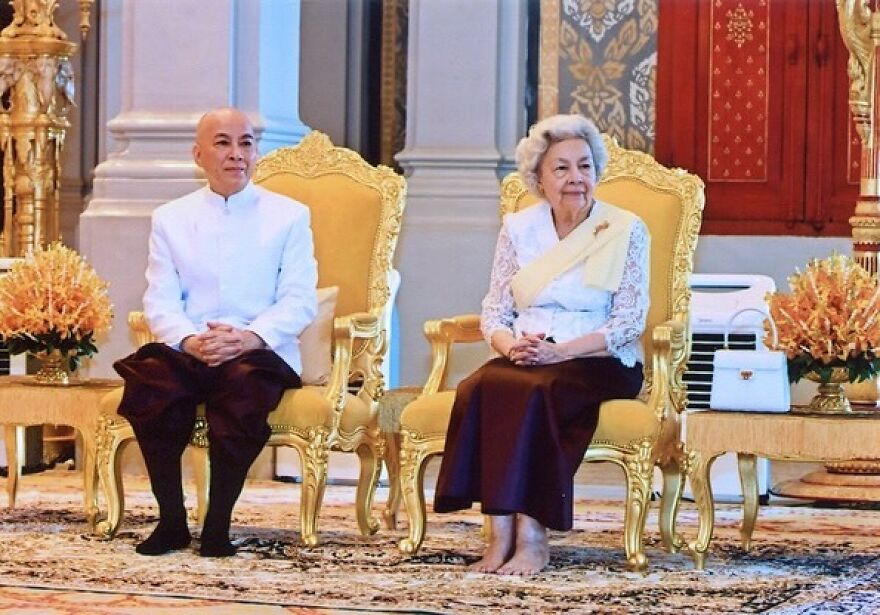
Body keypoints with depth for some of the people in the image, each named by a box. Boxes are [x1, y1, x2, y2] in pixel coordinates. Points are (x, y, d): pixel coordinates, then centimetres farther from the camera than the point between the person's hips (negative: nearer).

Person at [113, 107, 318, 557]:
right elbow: (161, 301, 6)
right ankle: (171, 520, -20)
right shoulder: (170, 218, 17)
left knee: (245, 381, -37)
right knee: (149, 376, -33)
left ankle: (218, 523, -26)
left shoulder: (289, 216, 12)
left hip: (260, 354, -1)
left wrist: (251, 338, -18)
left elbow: (299, 300, 1)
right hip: (188, 353, 2)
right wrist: (188, 340, -17)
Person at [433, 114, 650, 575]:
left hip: (599, 365, -3)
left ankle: (531, 536, -33)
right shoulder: (518, 228, 12)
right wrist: (511, 345, -14)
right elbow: (493, 313, 9)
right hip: (523, 360, 3)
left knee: (534, 390, -35)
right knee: (480, 387, -31)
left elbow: (629, 322, -6)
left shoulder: (625, 230, 1)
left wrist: (559, 351, -19)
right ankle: (500, 533, -34)